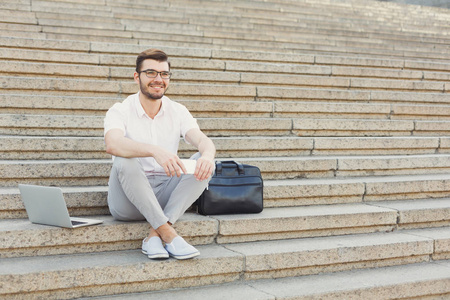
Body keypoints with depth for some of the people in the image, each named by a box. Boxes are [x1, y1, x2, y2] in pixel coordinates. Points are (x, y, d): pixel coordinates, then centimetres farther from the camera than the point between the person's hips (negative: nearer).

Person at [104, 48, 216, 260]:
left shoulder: (177, 112, 7)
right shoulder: (120, 111, -6)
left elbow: (202, 140, -11)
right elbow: (112, 145, -28)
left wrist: (207, 155, -38)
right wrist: (155, 151, -47)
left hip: (165, 196, 4)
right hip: (129, 200, -3)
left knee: (204, 162, -19)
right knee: (125, 161, -32)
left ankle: (154, 236, -26)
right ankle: (168, 234, -30)